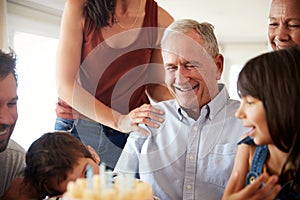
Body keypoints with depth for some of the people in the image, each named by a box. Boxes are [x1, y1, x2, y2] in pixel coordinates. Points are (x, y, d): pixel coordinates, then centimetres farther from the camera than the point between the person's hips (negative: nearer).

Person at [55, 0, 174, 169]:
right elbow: (65, 85, -15)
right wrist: (119, 120, -24)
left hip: (130, 134, 1)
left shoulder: (161, 21, -6)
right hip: (75, 129, -1)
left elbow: (154, 86, 6)